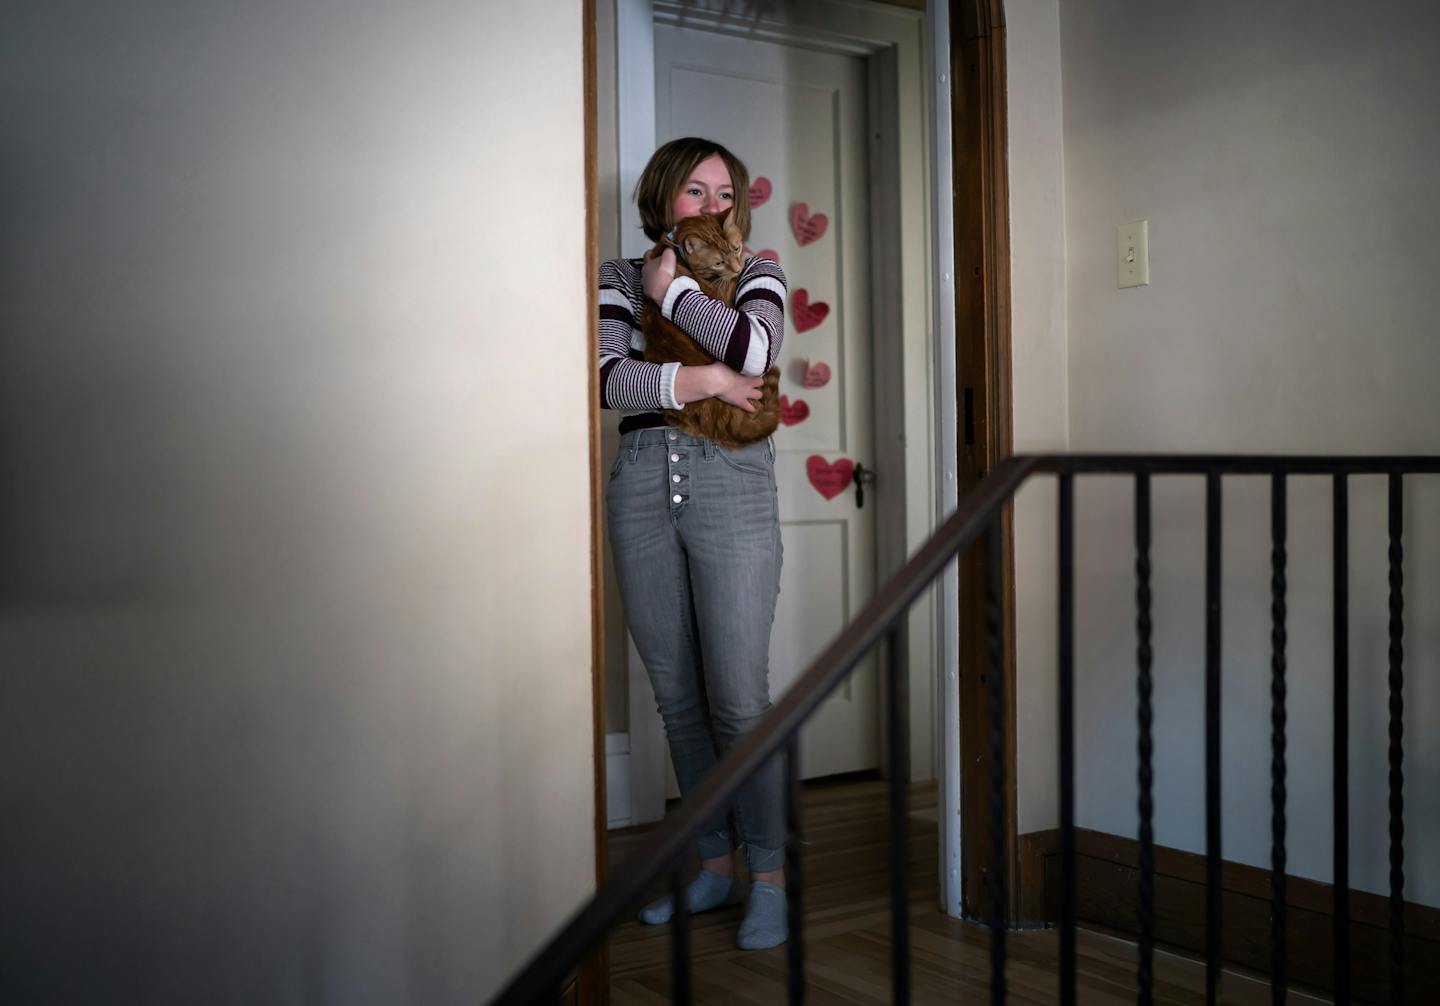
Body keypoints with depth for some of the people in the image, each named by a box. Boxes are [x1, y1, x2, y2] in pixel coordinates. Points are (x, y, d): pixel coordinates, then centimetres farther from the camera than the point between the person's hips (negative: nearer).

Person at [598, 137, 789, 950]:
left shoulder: (756, 273, 8)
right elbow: (610, 378, -5)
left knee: (739, 699, -7)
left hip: (730, 487, -3)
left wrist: (671, 288, -5)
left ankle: (770, 876, 6)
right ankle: (715, 863, 22)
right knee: (678, 699, 9)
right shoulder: (619, 279, 12)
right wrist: (701, 381, -14)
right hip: (642, 487, 3)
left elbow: (755, 349, -15)